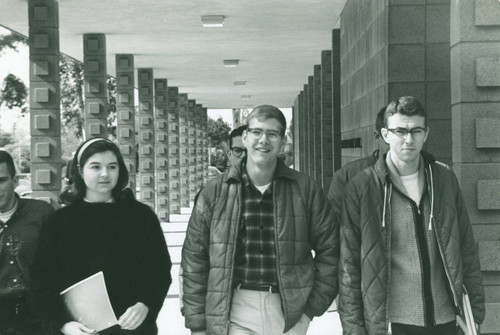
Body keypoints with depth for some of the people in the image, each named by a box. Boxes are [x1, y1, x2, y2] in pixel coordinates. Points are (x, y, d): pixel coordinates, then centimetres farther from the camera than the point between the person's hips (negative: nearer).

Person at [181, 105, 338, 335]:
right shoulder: (214, 193, 2)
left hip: (289, 315, 1)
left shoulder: (305, 189, 3)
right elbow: (194, 260, 3)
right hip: (234, 315, 0)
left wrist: (314, 306, 1)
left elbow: (329, 249, 8)